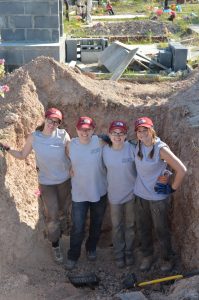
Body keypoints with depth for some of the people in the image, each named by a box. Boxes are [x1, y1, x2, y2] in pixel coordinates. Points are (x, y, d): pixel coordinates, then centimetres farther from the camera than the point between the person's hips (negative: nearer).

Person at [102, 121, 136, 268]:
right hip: (114, 194, 1)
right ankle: (119, 253, 34)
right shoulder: (105, 150, -11)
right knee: (117, 226, 15)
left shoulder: (132, 149, -17)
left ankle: (129, 252, 37)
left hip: (131, 193, -1)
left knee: (130, 225, 16)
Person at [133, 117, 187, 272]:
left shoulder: (161, 148, -21)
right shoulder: (139, 145, -3)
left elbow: (182, 170, -21)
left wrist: (172, 188, -12)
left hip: (158, 197, -5)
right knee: (143, 228, 18)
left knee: (161, 230, 10)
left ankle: (168, 258, 32)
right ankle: (147, 256, 39)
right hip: (141, 195, 5)